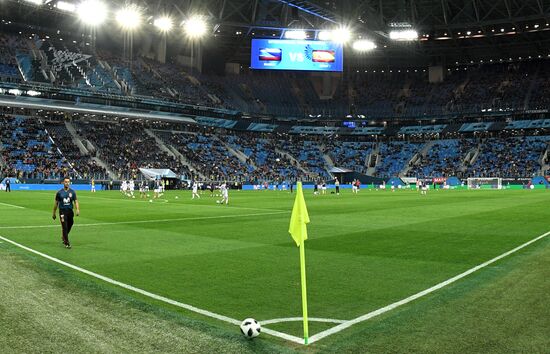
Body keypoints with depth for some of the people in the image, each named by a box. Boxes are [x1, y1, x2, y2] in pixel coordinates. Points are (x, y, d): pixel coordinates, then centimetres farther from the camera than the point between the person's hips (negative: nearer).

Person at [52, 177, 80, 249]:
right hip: (62, 211, -3)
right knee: (64, 227, -9)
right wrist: (54, 213, 9)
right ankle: (67, 243, -4)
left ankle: (63, 237, 39)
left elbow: (76, 201, 1)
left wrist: (78, 209, -16)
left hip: (70, 211, 3)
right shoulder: (59, 192, 1)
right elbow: (56, 203, 7)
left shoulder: (72, 192, 4)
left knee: (69, 226, 13)